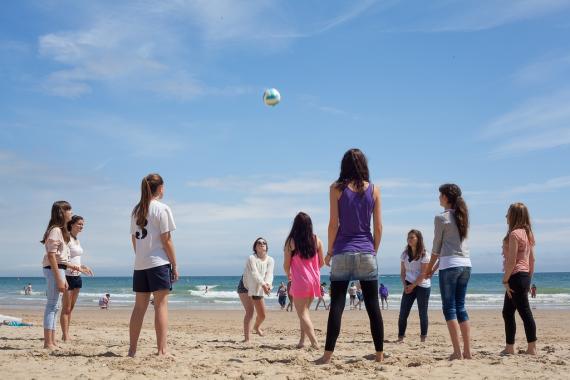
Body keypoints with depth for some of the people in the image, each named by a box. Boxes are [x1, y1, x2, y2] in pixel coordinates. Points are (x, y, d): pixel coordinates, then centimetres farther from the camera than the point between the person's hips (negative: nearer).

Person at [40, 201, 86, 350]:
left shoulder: (60, 230, 17)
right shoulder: (56, 230, -11)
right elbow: (51, 255, -18)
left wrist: (73, 266, 22)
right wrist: (59, 278, -21)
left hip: (59, 269, 10)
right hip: (54, 270, -10)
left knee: (53, 306, 10)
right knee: (52, 305, -9)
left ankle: (52, 342, 14)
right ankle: (48, 343, -8)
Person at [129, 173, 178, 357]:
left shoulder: (137, 210, 11)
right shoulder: (162, 209, -7)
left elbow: (134, 238, 12)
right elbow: (166, 240, -10)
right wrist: (175, 266, -5)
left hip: (139, 264, 6)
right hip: (158, 262, -6)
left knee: (139, 306, 10)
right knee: (161, 305, -3)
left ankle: (132, 349, 13)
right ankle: (162, 349, -5)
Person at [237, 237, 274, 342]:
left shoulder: (270, 260, -8)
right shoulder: (251, 258, -22)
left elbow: (269, 274, -24)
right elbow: (254, 273, -36)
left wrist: (268, 284, -46)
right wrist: (263, 284, -52)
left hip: (258, 290, 5)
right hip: (245, 287, -5)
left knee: (262, 315, 12)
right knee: (250, 311, -22)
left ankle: (256, 327, 47)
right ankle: (246, 338, -19)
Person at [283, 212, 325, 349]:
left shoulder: (291, 241, -9)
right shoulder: (316, 240, 0)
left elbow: (286, 265, -4)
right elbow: (322, 262, 7)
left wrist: (289, 275, 17)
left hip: (300, 281, -4)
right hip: (314, 281, 4)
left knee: (302, 313, -2)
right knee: (305, 311, 19)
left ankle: (315, 342, -16)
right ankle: (302, 340, 17)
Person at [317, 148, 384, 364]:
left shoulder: (337, 188, -1)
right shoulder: (373, 190, 5)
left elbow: (333, 223, -4)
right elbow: (378, 227, 4)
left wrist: (329, 251, 6)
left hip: (343, 253, -1)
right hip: (367, 253, 2)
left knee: (337, 305, -1)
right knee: (372, 305, 6)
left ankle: (328, 355, -4)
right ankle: (379, 354, 9)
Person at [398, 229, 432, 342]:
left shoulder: (424, 255, -7)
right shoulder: (405, 254, 8)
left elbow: (423, 274, -11)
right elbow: (402, 272, 8)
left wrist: (412, 286, -13)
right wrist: (405, 285, -6)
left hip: (422, 286, -4)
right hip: (409, 286, 4)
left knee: (422, 313, 0)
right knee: (403, 313, -3)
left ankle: (423, 338, 9)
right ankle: (400, 337, 2)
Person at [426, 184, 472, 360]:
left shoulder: (441, 218, -6)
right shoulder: (461, 216, 14)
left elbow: (437, 246, -2)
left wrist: (430, 267, 11)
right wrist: (437, 266, 19)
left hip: (450, 265, -7)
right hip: (466, 264, 7)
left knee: (449, 308, -3)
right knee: (461, 307, 10)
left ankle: (457, 352, -9)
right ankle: (468, 351, 7)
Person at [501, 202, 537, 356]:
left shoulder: (514, 234, -14)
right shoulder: (527, 234, 14)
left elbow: (511, 261, -18)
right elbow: (532, 259, 16)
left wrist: (505, 280, -14)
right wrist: (529, 279, 20)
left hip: (516, 276, -10)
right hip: (525, 276, 10)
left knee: (524, 312, -6)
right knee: (507, 312, 15)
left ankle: (532, 348, -2)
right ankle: (509, 347, 19)